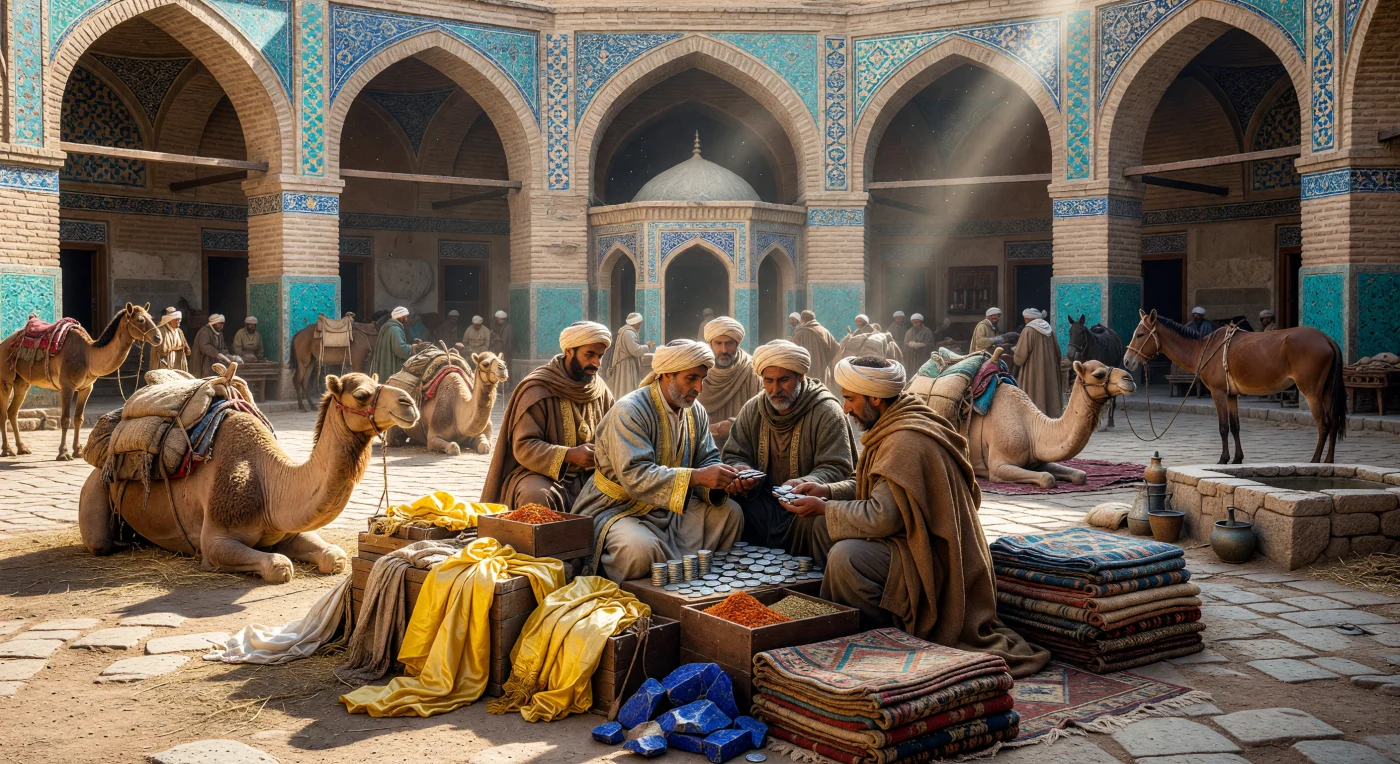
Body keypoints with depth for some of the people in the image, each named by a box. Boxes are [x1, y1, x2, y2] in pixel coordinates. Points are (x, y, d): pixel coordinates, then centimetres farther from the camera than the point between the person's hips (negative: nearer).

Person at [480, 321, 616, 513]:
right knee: (537, 497, -38)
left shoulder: (601, 390, 8)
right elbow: (523, 447, -14)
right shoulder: (537, 389, -9)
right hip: (543, 473, -4)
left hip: (589, 476, 5)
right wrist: (569, 455, -29)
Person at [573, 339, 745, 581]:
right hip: (619, 508, -7)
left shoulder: (696, 412, 6)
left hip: (671, 507, 8)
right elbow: (635, 475, -31)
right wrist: (697, 477, -38)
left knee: (731, 513, -8)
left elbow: (708, 460, 7)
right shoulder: (629, 411, -20)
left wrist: (718, 478, -20)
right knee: (639, 549, -38)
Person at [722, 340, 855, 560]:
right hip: (763, 503, 4)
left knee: (818, 521, -38)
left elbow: (837, 468, -12)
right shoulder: (752, 409, 9)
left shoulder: (827, 411, -7)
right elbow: (734, 455, 13)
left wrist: (803, 484, -31)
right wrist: (740, 471, -12)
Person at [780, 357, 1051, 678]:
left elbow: (882, 517, -28)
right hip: (913, 541, 11)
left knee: (845, 556, -30)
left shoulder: (906, 441, -25)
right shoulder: (893, 428, 8)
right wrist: (827, 490, 5)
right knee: (824, 524, 10)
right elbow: (874, 489, 20)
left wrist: (823, 509, -16)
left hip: (934, 559, -11)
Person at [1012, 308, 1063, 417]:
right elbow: (1057, 352, 12)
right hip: (1050, 370, 7)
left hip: (1033, 372, -7)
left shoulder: (1028, 331, -13)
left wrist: (1014, 357, 6)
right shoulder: (1049, 329, 7)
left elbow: (1020, 355, -14)